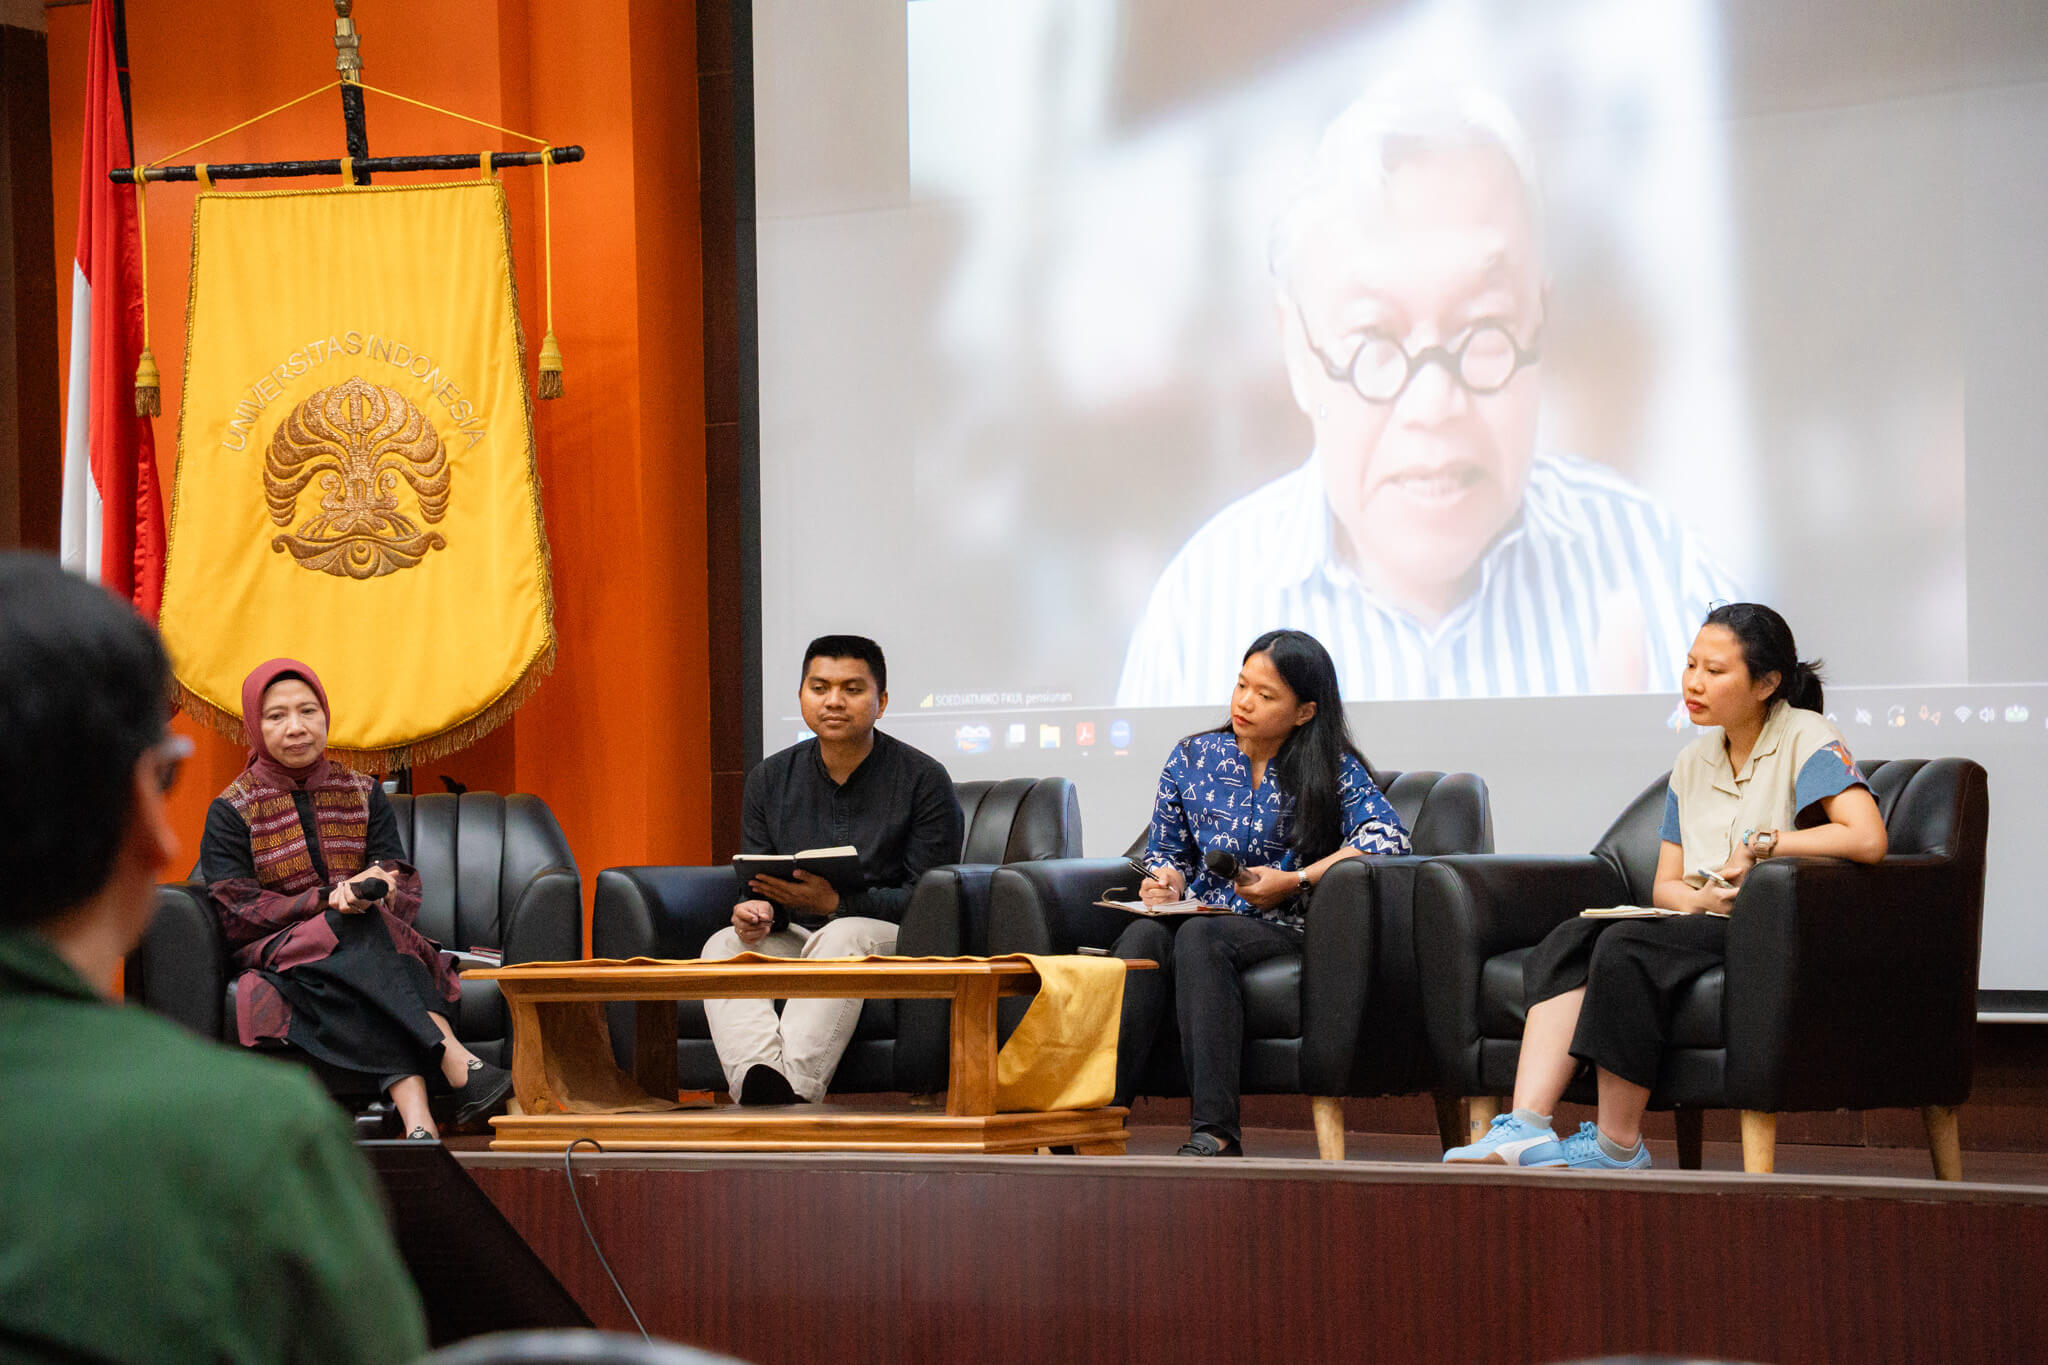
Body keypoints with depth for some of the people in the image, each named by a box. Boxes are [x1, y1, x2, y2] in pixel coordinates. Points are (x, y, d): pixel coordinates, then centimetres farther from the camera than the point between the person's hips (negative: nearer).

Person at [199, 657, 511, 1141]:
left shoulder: (364, 796, 16)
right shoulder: (231, 813, 6)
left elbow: (404, 888, 6)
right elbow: (238, 914, -5)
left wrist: (373, 896, -21)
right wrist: (329, 900, -19)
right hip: (280, 951, -2)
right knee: (360, 937, -37)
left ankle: (417, 1122, -56)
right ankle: (460, 1068, -50)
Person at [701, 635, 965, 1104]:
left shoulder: (923, 779, -2)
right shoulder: (769, 779, 11)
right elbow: (757, 885, 13)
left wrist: (836, 903, -21)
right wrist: (758, 910, -13)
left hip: (894, 943, -4)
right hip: (800, 940, 4)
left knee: (844, 936, -38)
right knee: (723, 946, -26)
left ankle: (793, 1089, -56)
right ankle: (762, 1083, -53)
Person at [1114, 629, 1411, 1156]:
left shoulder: (1332, 770, 4)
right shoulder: (1193, 758, 14)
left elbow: (1389, 835, -11)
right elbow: (1167, 849, 23)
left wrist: (1293, 882, -15)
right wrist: (1165, 880, -3)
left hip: (1279, 928, -3)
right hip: (1202, 911, 3)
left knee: (1198, 937, -37)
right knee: (1143, 935, -33)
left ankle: (1214, 1130, -43)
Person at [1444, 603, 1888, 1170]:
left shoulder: (1806, 740, -5)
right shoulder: (1693, 762, 17)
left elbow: (1868, 839, -22)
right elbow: (1665, 886, 17)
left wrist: (1760, 842, -13)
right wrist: (1700, 899, -8)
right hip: (1708, 925, 7)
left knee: (1626, 946, -29)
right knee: (1569, 940, -18)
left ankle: (1617, 1146, -21)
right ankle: (1525, 1126, -31)